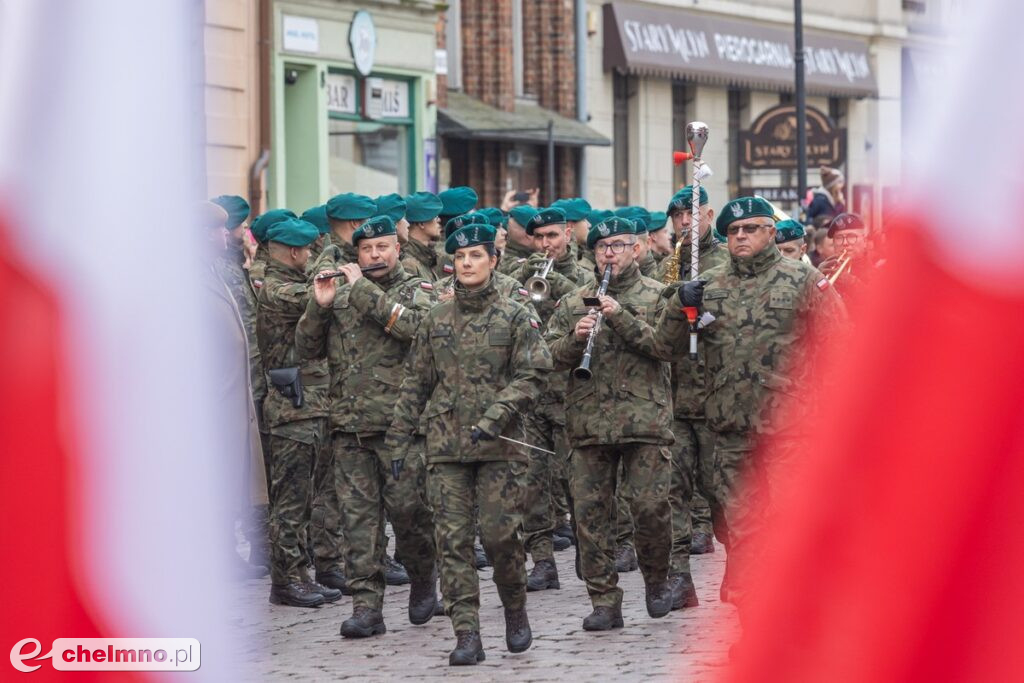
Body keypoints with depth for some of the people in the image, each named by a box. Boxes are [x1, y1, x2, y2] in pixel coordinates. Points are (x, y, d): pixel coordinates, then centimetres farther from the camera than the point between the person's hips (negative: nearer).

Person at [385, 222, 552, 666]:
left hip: (499, 445, -3)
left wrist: (494, 417, -17)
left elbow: (532, 376, -5)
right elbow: (416, 383, 15)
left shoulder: (515, 317, 2)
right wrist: (397, 440, 11)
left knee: (500, 534, -6)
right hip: (446, 444, 3)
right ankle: (466, 635, -2)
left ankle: (515, 612, 20)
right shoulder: (435, 321, 10)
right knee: (452, 540, -4)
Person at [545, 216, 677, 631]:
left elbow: (667, 345, -8)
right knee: (590, 513, -1)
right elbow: (551, 358, 9)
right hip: (588, 422, 3)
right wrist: (576, 338, -10)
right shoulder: (573, 303, 15)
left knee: (651, 506, -8)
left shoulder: (656, 296, 7)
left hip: (645, 420, -3)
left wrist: (622, 318, -16)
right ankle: (604, 602, 5)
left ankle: (656, 580, 18)